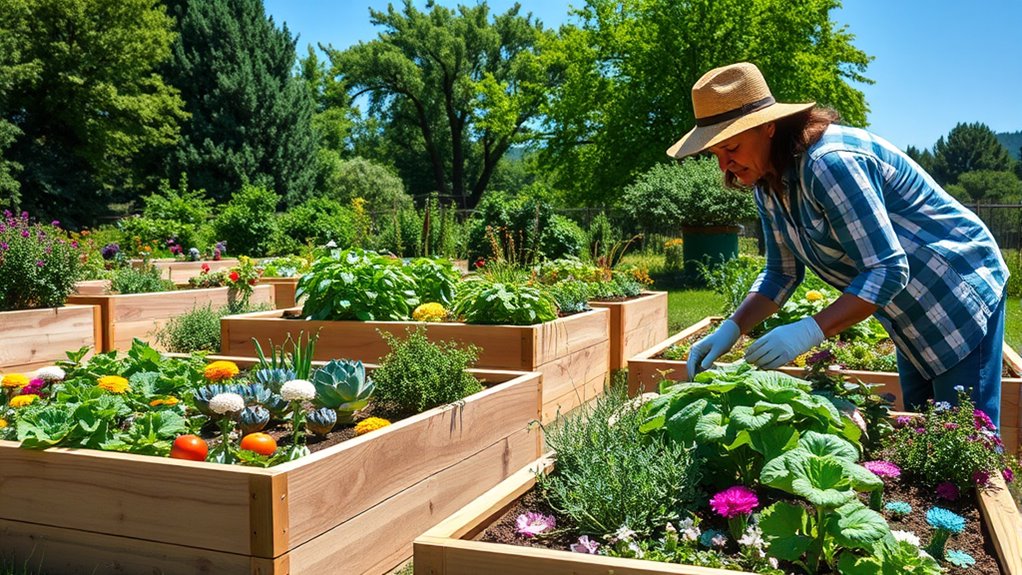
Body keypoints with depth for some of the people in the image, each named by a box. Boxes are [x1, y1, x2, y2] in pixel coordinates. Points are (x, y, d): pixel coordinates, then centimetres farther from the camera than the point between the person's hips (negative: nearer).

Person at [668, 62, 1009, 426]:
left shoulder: (829, 162, -32)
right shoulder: (768, 184, -3)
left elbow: (887, 272, -33)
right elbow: (782, 273, 4)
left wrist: (808, 332, -40)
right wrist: (730, 331, -9)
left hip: (959, 293, -9)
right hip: (913, 314, 9)